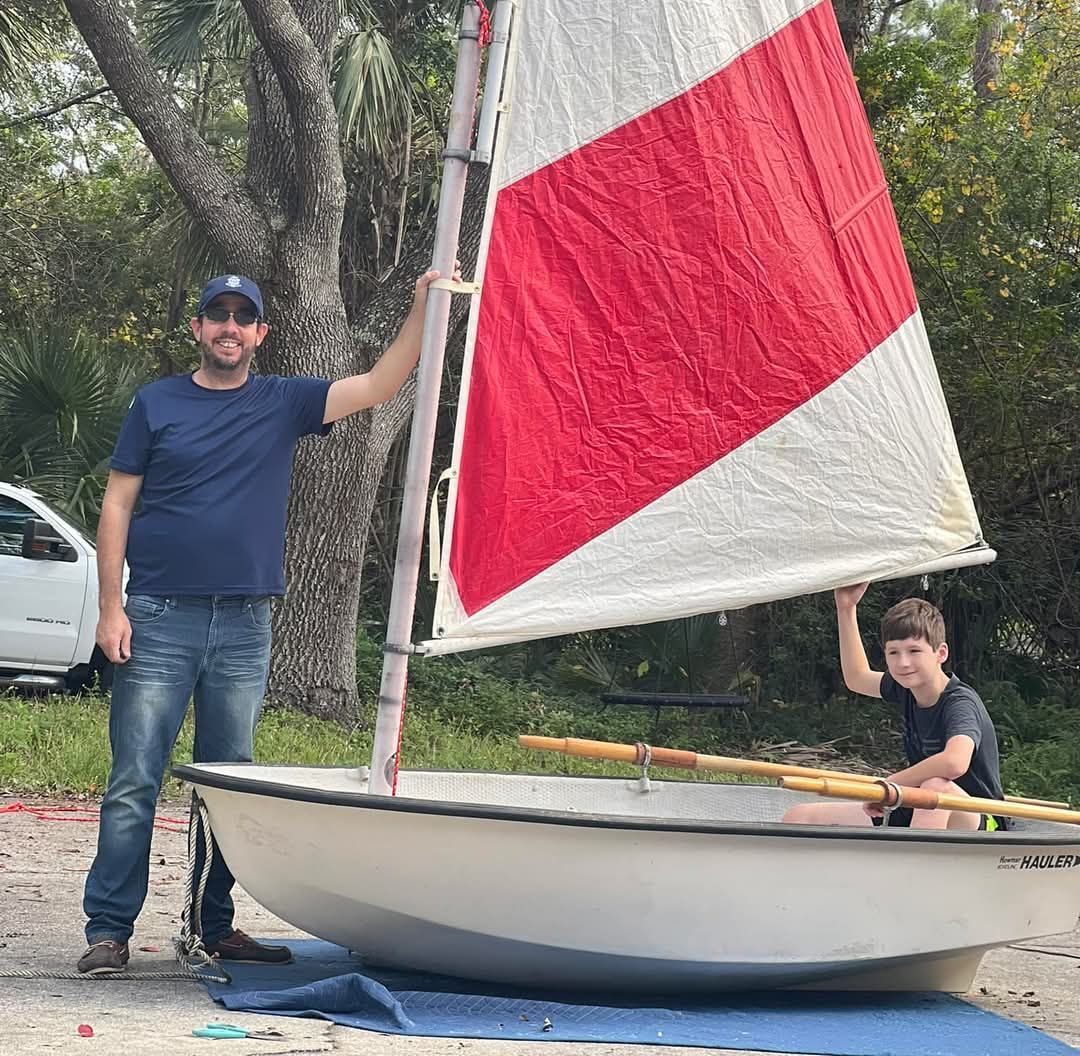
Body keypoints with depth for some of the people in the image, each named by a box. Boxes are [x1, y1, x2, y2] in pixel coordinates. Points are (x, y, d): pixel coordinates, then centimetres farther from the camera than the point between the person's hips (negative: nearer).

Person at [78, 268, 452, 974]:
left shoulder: (284, 403, 9)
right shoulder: (157, 403, 5)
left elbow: (379, 386, 0)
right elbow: (117, 505, 4)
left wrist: (424, 308, -11)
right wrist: (111, 607, -5)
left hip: (245, 626, 2)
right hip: (159, 621, -2)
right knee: (134, 782, -4)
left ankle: (217, 925, 17)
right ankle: (109, 929, 1)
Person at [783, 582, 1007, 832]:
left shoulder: (961, 702, -20)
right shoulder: (908, 688, 4)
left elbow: (955, 762, -42)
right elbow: (856, 678, 25)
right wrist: (846, 608, 17)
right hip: (913, 815, 8)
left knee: (936, 787, -43)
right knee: (798, 818, -1)